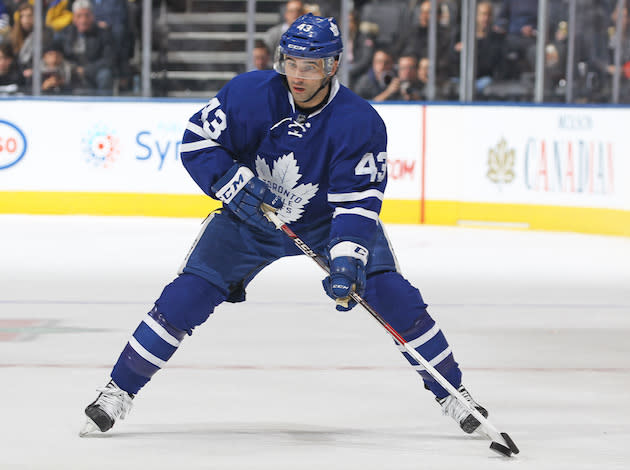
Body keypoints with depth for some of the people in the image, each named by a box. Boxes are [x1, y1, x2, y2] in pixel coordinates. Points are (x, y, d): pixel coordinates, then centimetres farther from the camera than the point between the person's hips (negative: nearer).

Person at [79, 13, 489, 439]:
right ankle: (119, 391, -2)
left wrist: (346, 262, -42)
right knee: (190, 292, -12)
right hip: (251, 214, 1)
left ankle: (452, 392, -2)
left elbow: (358, 201, -29)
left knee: (389, 292, -16)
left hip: (327, 222, -1)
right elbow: (196, 140, -13)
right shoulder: (251, 93, -23)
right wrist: (235, 184, -28)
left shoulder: (360, 123, -26)